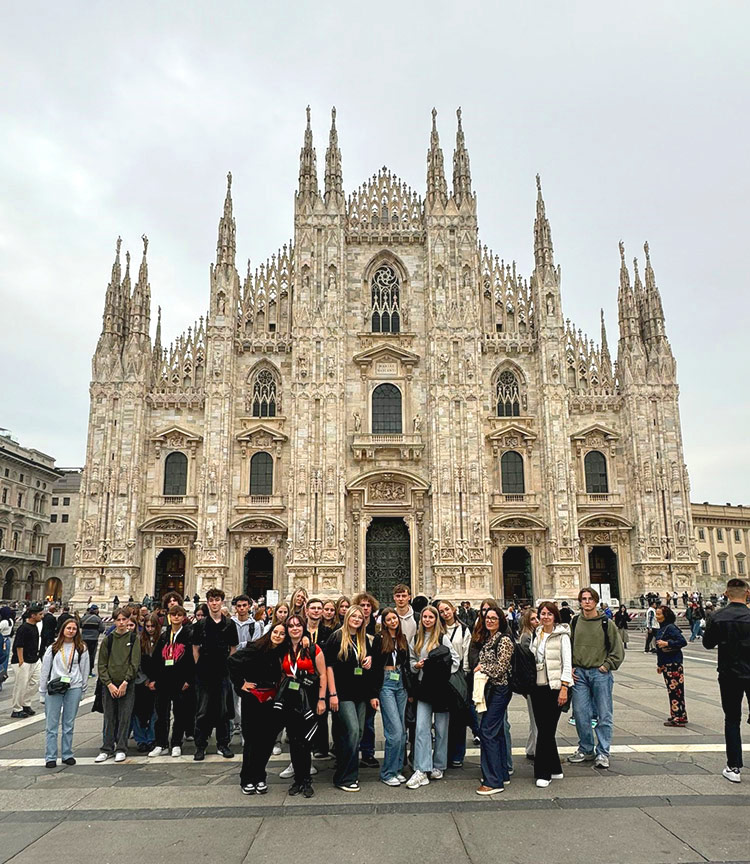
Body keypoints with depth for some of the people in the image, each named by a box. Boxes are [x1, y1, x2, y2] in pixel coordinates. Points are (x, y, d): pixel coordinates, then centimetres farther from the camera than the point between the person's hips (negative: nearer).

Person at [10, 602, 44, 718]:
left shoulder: (34, 627, 10)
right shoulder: (24, 628, -18)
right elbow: (19, 646, -19)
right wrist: (21, 662, -19)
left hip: (35, 661, 9)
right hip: (25, 662, -9)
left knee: (35, 682, 13)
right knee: (21, 685, 0)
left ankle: (26, 704, 26)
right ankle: (16, 710, 11)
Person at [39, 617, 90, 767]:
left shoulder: (81, 648, 4)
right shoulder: (53, 648, 3)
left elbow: (85, 670, 7)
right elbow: (45, 669, 6)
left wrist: (83, 690, 5)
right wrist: (42, 692, 5)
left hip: (74, 689, 0)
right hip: (54, 688, 0)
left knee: (69, 724, 7)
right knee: (52, 725, 2)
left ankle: (67, 755, 17)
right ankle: (50, 757, 9)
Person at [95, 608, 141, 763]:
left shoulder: (134, 639, 1)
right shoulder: (108, 640, 5)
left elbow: (135, 663, -3)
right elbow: (101, 664, 4)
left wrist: (125, 682, -11)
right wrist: (109, 684, -7)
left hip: (127, 685, -2)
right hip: (109, 685, 2)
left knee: (124, 718, 0)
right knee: (109, 718, 6)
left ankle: (121, 749, 11)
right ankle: (107, 749, 18)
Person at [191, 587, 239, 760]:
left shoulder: (230, 624, 3)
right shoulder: (200, 625, 1)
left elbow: (233, 649, 9)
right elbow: (195, 649, 7)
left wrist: (229, 666, 3)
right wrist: (200, 667, 2)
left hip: (223, 673, 1)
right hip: (203, 674, -1)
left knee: (224, 710, 6)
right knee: (202, 711, 4)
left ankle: (223, 744, 18)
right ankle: (200, 746, 14)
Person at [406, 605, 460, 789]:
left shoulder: (443, 638, -3)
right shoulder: (416, 639, 9)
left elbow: (455, 660, -2)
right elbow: (411, 660, 18)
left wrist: (442, 673, -11)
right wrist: (416, 665, -2)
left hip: (441, 689, -3)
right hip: (424, 688, 3)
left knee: (441, 728, 7)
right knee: (421, 728, -5)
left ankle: (438, 767, 21)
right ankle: (422, 771, -4)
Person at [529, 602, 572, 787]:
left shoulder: (562, 635, -5)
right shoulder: (536, 635, 11)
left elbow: (567, 663, -8)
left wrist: (564, 688, -13)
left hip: (554, 687, -6)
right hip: (537, 687, 6)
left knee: (546, 730, -5)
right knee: (543, 729, 10)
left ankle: (543, 773, 5)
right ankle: (555, 770, 23)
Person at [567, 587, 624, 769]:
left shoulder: (606, 623, -4)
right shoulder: (574, 622, 5)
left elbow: (618, 649, 1)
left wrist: (607, 666, -5)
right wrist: (570, 667, 4)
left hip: (600, 674, -3)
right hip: (579, 673, 3)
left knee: (604, 715, 3)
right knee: (580, 714, 5)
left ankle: (602, 753, 14)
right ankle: (586, 749, 21)